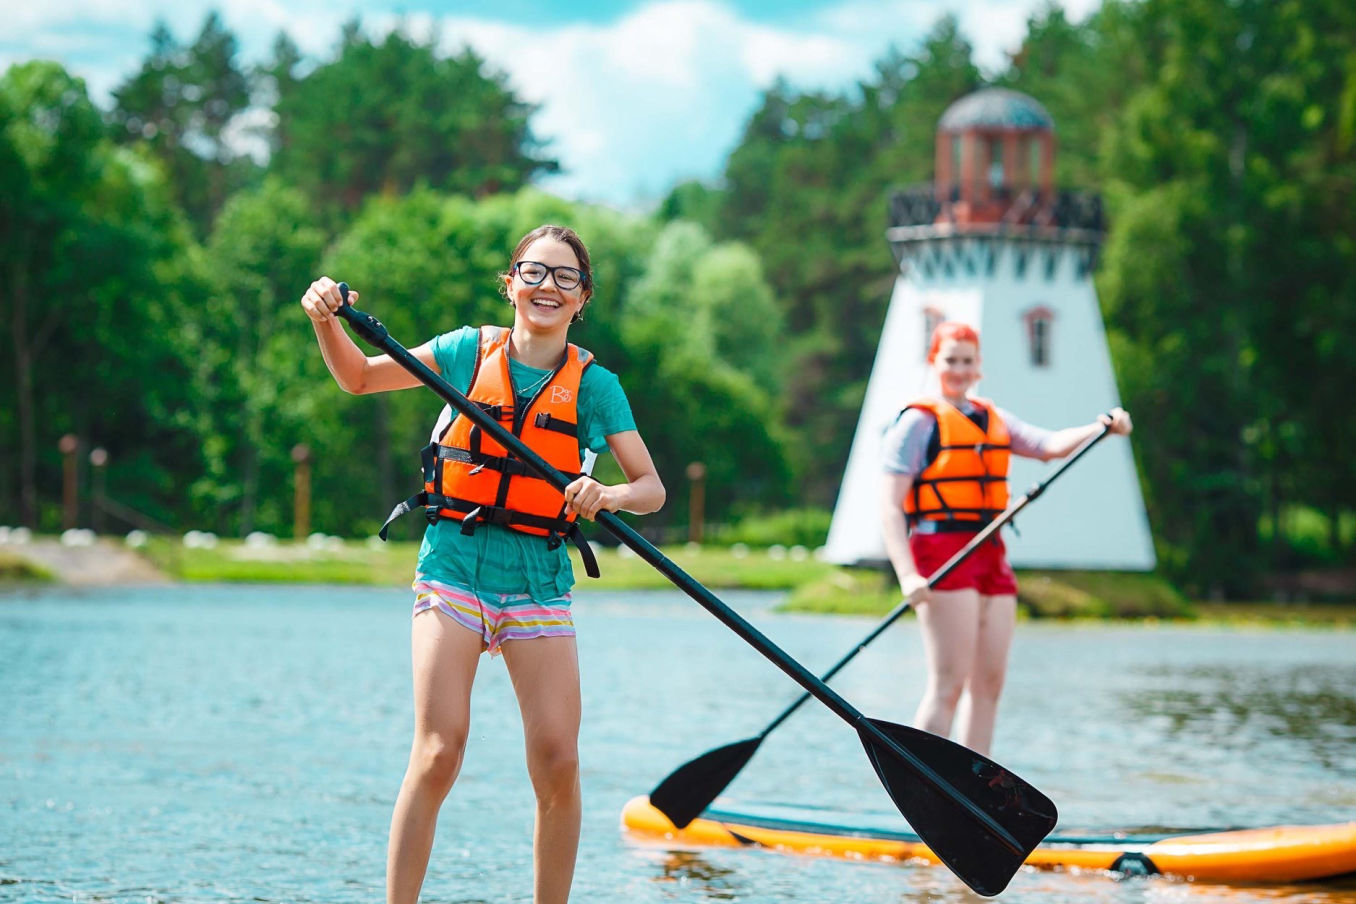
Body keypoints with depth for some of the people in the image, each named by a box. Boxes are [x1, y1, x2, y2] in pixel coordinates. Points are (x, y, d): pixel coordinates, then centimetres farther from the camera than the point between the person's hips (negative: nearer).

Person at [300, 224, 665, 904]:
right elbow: (359, 377, 11)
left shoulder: (594, 385, 5)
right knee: (439, 751, -14)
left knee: (558, 762, -7)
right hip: (455, 564, -1)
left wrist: (608, 495, -20)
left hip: (539, 578, 1)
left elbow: (651, 487, 2)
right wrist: (327, 321, -9)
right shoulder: (471, 351, 5)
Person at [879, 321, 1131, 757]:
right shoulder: (918, 422, -2)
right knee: (948, 684, -12)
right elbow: (891, 507, -9)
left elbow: (1051, 445, 9)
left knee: (989, 683, 6)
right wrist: (908, 576, -21)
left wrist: (1101, 428, -9)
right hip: (942, 555, -7)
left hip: (991, 558, 7)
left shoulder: (993, 420, 20)